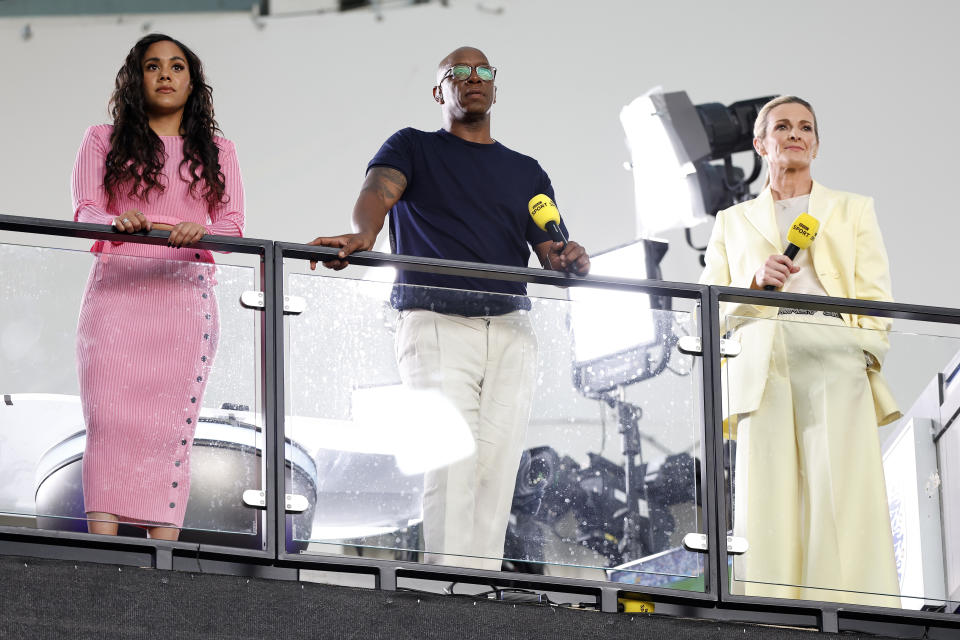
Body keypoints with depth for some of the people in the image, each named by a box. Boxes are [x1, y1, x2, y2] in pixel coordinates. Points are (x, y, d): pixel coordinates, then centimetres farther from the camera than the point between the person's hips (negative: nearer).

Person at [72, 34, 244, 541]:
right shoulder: (104, 142, 15)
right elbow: (85, 211, 1)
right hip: (116, 291, -1)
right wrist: (118, 222, -23)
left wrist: (197, 231, -16)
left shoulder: (217, 152, 19)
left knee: (171, 425, -9)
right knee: (109, 420, -15)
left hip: (186, 297, 1)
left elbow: (231, 226, 7)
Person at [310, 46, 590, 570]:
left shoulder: (526, 172, 26)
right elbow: (378, 190, -7)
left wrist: (570, 261, -10)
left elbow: (553, 254, 16)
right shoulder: (413, 148, 16)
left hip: (510, 332, 4)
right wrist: (363, 233, -31)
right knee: (452, 465, -17)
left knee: (497, 470, -7)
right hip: (436, 324, -4)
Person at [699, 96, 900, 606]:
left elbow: (874, 298, 13)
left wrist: (867, 355, -4)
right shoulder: (733, 221, 25)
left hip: (835, 359, -1)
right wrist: (754, 282, -3)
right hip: (763, 366, 1)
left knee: (841, 494, -17)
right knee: (769, 501, -13)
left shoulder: (853, 210, 23)